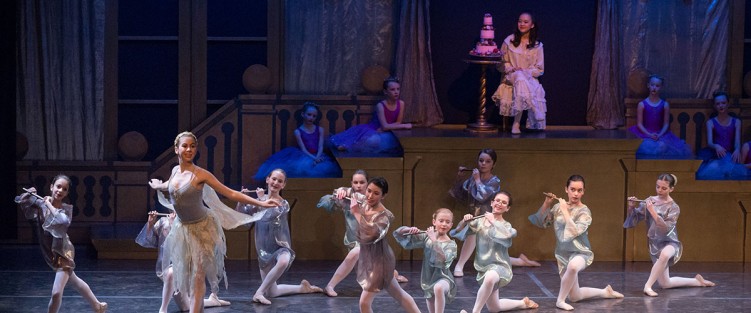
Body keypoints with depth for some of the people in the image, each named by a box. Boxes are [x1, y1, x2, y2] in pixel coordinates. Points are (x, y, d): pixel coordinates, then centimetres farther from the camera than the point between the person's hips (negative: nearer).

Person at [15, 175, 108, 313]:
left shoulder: (66, 208, -15)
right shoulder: (40, 204, -6)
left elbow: (64, 221, -36)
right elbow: (20, 202, -2)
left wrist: (49, 204, -27)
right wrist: (27, 194, -21)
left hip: (63, 252, -5)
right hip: (50, 253, 5)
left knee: (56, 293, -13)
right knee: (74, 281, 23)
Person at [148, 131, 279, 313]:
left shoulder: (200, 174, -19)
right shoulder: (175, 171, -3)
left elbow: (230, 193, -20)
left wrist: (261, 203, -27)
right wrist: (157, 185, 46)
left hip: (201, 228, -6)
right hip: (182, 228, 6)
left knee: (198, 275, -9)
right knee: (186, 273, 7)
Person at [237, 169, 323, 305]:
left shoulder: (284, 204, -5)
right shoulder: (258, 201, 5)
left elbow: (269, 216, -24)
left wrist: (262, 199, -17)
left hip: (280, 246, -3)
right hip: (264, 248, 3)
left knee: (283, 261, -43)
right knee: (271, 292, 4)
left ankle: (259, 292, -29)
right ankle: (302, 288, 29)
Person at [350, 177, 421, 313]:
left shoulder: (384, 215, -25)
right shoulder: (363, 203, -3)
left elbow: (371, 233, -43)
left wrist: (357, 213, -35)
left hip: (379, 261, -8)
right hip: (368, 259, 8)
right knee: (399, 294, 19)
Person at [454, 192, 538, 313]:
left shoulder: (506, 226, -4)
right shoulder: (480, 221, 2)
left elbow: (507, 235, -28)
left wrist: (493, 221, -21)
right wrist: (464, 221, -19)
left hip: (499, 266, -5)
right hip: (483, 267, 5)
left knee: (490, 277, -43)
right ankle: (523, 303, 40)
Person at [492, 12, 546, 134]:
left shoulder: (537, 46, 8)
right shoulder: (509, 41, 8)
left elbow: (540, 69, 8)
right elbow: (501, 64, 11)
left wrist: (526, 72, -11)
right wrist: (512, 69, -9)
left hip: (530, 78, 1)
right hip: (511, 77, -1)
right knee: (520, 77, -38)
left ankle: (516, 123, -43)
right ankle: (536, 117, -50)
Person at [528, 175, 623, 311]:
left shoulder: (584, 212, -12)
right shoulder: (558, 207, 1)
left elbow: (573, 232, -26)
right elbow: (541, 223, 3)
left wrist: (565, 210, -23)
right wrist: (546, 204, -10)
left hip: (580, 253, -5)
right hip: (563, 254, 5)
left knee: (573, 266, -44)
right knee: (575, 297, 9)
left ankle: (560, 299, -25)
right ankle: (605, 292, 33)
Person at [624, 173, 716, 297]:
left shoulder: (674, 208, -9)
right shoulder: (650, 201, 1)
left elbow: (665, 229, -23)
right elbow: (632, 221, 0)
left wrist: (652, 211, -27)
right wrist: (631, 207, -19)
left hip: (669, 242, -5)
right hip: (655, 245, 5)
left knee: (664, 254, -44)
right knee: (665, 284, 9)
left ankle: (648, 286, -34)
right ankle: (697, 281, 30)